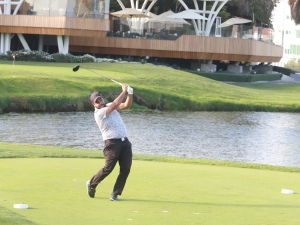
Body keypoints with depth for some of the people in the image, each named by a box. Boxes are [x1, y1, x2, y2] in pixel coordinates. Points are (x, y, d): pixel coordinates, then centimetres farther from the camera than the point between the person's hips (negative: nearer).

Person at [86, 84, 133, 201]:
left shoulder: (109, 106, 15)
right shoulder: (99, 113, -10)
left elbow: (126, 105, 7)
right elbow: (115, 104, -20)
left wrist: (130, 94, -10)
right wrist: (124, 91, -14)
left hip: (125, 142, 7)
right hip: (112, 143, -7)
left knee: (126, 169, -3)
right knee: (108, 168, -9)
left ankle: (115, 193, 5)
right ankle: (92, 184, 17)